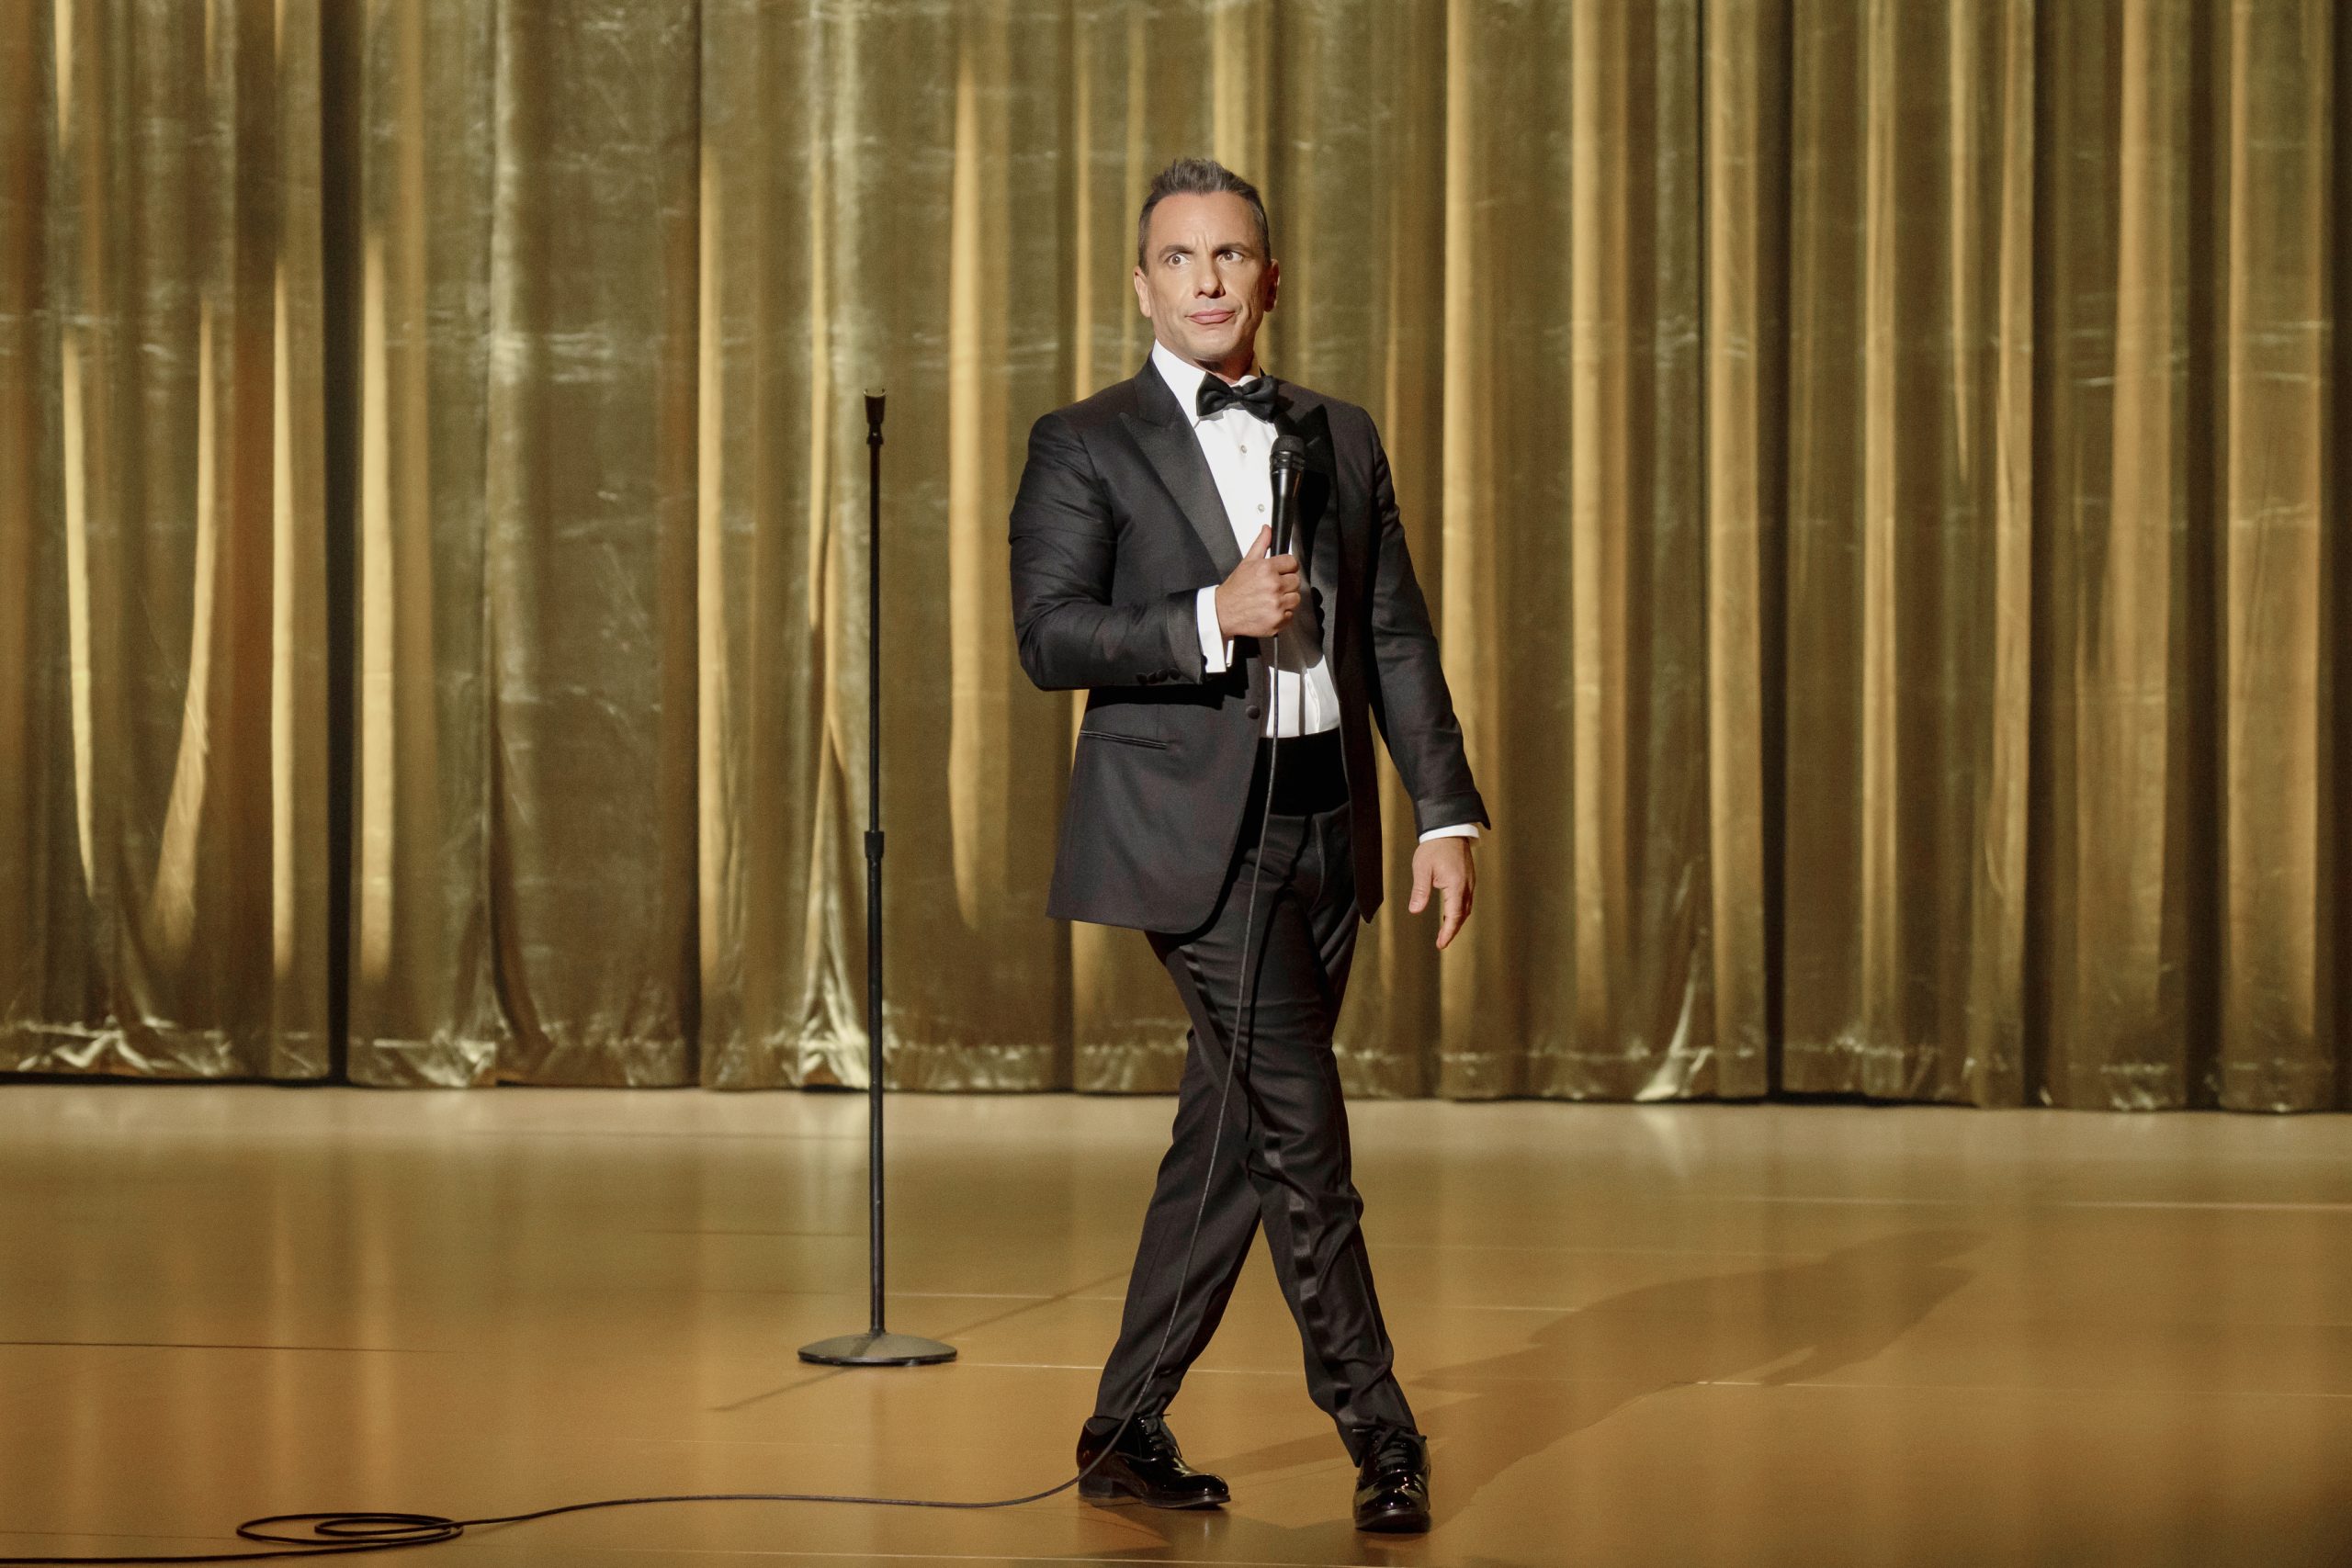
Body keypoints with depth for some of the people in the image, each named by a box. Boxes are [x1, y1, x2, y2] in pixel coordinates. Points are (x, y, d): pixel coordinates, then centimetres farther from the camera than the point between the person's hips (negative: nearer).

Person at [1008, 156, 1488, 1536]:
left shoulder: (1342, 438, 14)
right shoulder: (1086, 446, 0)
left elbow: (1398, 639, 12)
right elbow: (1050, 635, -9)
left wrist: (1448, 811, 4)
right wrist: (1213, 618, -20)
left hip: (1324, 825, 5)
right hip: (1194, 827, -5)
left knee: (1232, 1134, 8)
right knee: (1301, 1129, -8)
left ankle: (1128, 1432, 18)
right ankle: (1380, 1434, 4)